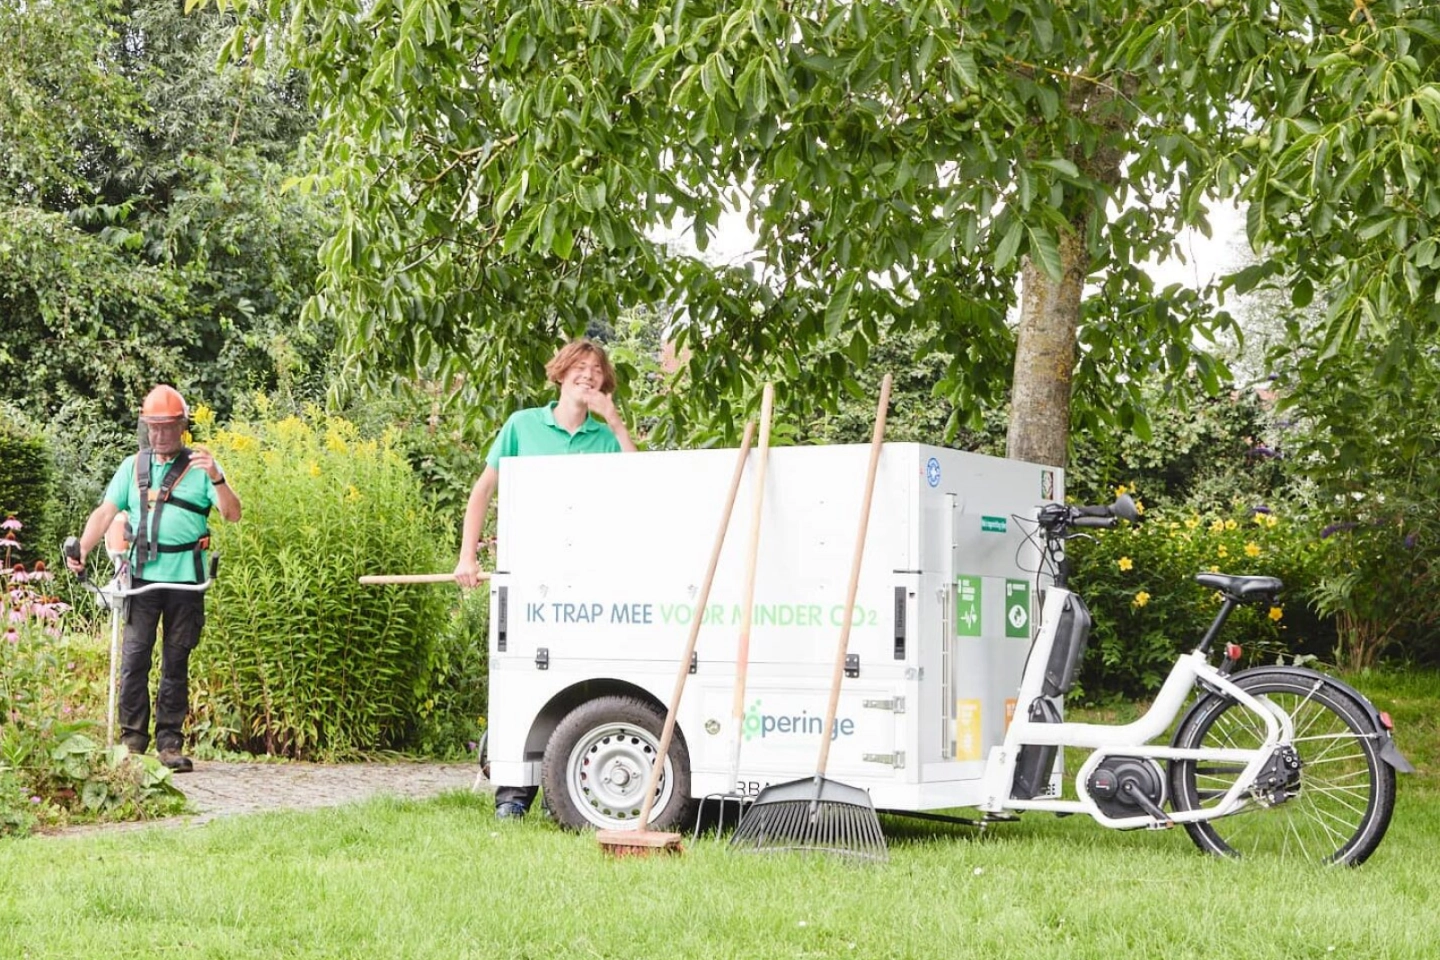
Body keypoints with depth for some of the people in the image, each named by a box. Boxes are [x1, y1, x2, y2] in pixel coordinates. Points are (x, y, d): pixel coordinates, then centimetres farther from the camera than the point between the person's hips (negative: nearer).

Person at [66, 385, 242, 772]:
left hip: (185, 579, -1)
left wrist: (216, 478, -20)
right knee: (134, 657, -5)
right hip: (142, 577, 2)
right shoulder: (133, 467, 13)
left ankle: (170, 743, 8)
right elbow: (106, 512, 10)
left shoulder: (199, 466, 5)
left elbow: (232, 514, -3)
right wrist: (82, 550, -5)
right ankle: (131, 739, 2)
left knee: (176, 663, 4)